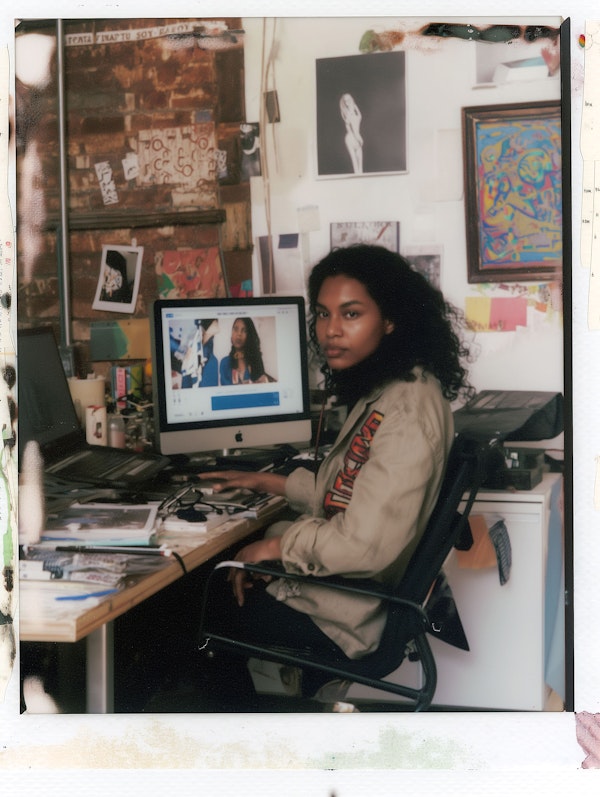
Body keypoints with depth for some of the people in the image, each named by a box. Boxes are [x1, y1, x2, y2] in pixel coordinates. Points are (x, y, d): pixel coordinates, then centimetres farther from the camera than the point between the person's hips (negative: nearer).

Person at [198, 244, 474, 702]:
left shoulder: (407, 411, -26)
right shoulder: (380, 392, 5)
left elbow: (364, 546, -30)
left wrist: (277, 544, -16)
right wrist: (265, 483, 18)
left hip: (343, 618, -9)